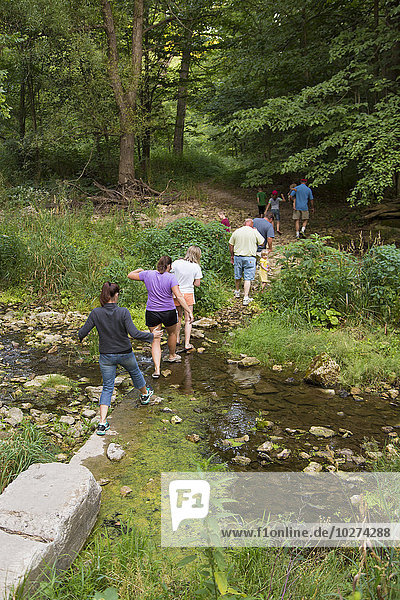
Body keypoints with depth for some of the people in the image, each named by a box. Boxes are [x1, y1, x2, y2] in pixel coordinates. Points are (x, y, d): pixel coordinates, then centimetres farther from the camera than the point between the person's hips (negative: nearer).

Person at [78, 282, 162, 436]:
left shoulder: (96, 313, -13)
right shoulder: (123, 312, -20)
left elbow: (82, 333, -9)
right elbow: (134, 333, -23)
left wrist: (80, 336, 15)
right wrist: (152, 336, -9)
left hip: (106, 356, 1)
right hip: (125, 354, -1)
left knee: (107, 388, 9)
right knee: (135, 372, 30)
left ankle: (102, 422, -3)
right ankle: (145, 394, 56)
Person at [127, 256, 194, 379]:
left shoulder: (148, 274, -3)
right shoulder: (171, 277, -11)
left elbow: (130, 275, 10)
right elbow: (179, 296, -19)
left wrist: (139, 270, 29)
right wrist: (189, 311, -18)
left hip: (151, 313, 2)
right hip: (168, 313, -2)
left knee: (155, 341, 6)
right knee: (172, 333, 26)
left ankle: (157, 369, -5)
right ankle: (172, 356, 47)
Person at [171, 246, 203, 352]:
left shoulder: (176, 263, -6)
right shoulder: (196, 267, -10)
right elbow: (197, 284, -6)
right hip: (188, 294, -2)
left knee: (179, 316, 22)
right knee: (188, 320, 6)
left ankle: (177, 339, 32)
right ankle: (187, 344, 3)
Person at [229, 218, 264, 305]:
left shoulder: (236, 231, 3)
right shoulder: (254, 232, -6)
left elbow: (231, 245, 7)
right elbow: (262, 243, 3)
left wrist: (232, 256, 20)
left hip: (237, 256, 3)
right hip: (249, 258, -3)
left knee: (237, 276, 19)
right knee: (248, 278, 0)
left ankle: (237, 292, 39)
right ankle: (246, 298, -4)